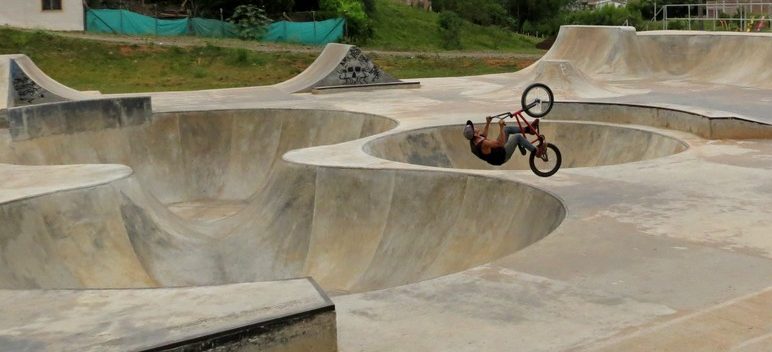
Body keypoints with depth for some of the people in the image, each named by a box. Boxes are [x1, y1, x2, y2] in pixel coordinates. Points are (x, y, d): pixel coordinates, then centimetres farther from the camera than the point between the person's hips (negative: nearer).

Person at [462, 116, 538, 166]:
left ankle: (528, 129, 21)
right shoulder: (483, 144, -40)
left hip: (498, 150, 9)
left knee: (507, 129, 12)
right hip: (502, 157, -9)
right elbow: (500, 143, -38)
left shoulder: (473, 141, -11)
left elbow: (483, 135, 12)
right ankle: (536, 151, 1)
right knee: (517, 137, -15)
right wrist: (501, 127, -41)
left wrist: (487, 123, 9)